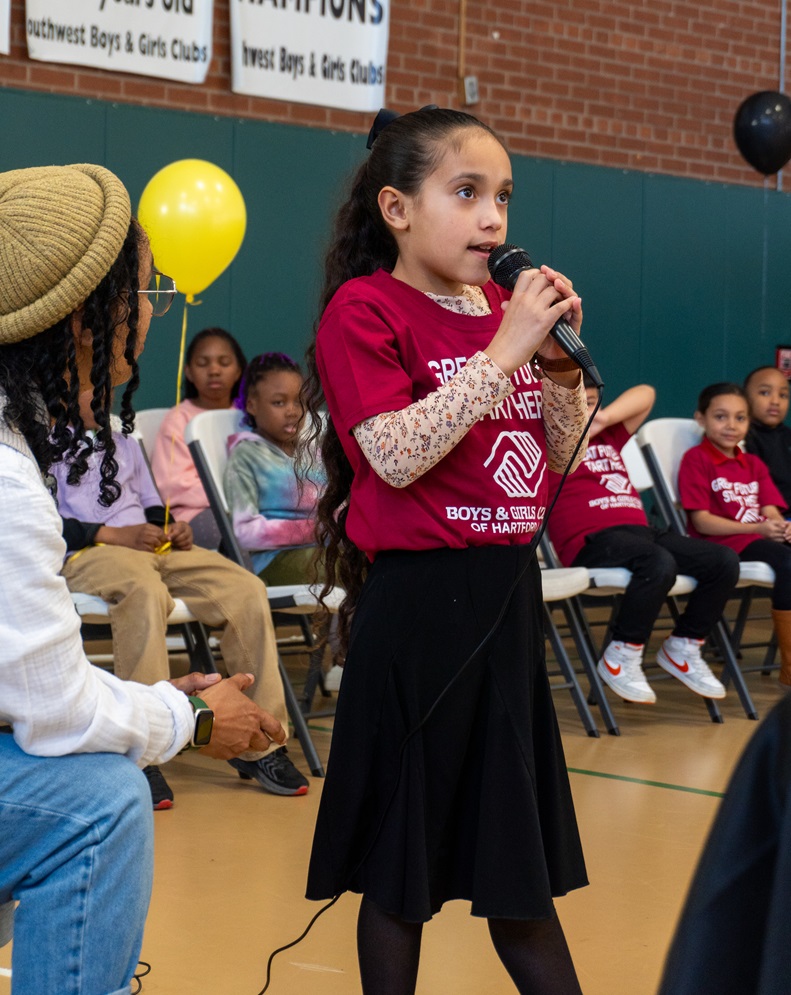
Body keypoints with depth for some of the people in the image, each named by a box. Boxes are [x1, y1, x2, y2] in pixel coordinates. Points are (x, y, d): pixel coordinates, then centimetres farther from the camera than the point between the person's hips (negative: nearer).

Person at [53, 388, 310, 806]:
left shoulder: (124, 443, 33)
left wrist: (169, 528, 7)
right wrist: (113, 534, -14)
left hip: (157, 549, 7)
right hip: (87, 552, -7)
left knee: (246, 589, -19)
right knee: (146, 592, -42)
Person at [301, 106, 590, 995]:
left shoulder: (505, 310, 9)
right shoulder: (365, 310, -10)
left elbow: (562, 452, 13)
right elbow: (396, 455, -21)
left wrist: (561, 361, -3)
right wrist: (502, 353, -21)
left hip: (509, 591, 6)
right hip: (420, 597, -6)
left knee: (518, 851, 15)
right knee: (404, 861, 5)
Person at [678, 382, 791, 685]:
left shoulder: (754, 464, 25)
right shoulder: (696, 459, 4)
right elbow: (702, 521, -6)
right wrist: (757, 528, -17)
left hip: (763, 538, 6)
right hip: (725, 544, -6)